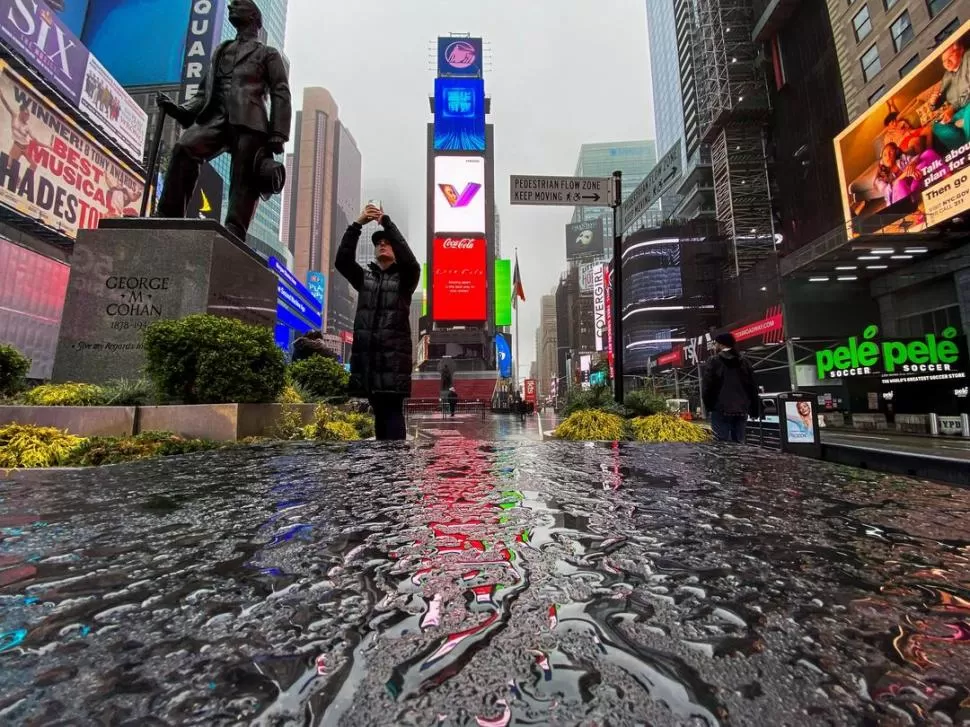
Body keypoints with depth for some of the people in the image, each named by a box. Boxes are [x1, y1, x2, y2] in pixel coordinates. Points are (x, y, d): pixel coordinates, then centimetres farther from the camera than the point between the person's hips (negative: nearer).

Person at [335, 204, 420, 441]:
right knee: (379, 412, 8)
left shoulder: (404, 278, 10)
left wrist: (386, 222, -11)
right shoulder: (364, 277, 20)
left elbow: (410, 261, -11)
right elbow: (342, 260, 4)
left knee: (393, 412, -8)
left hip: (394, 354, -4)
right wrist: (357, 224, -4)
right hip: (366, 354, 4)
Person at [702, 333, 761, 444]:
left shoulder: (715, 362, -5)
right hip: (741, 410, 5)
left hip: (721, 409, -5)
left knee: (722, 443, -4)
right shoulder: (744, 362, 12)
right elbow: (753, 388, 12)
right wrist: (754, 410, 16)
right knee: (739, 442, 10)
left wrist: (708, 406, 6)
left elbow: (707, 386, -8)